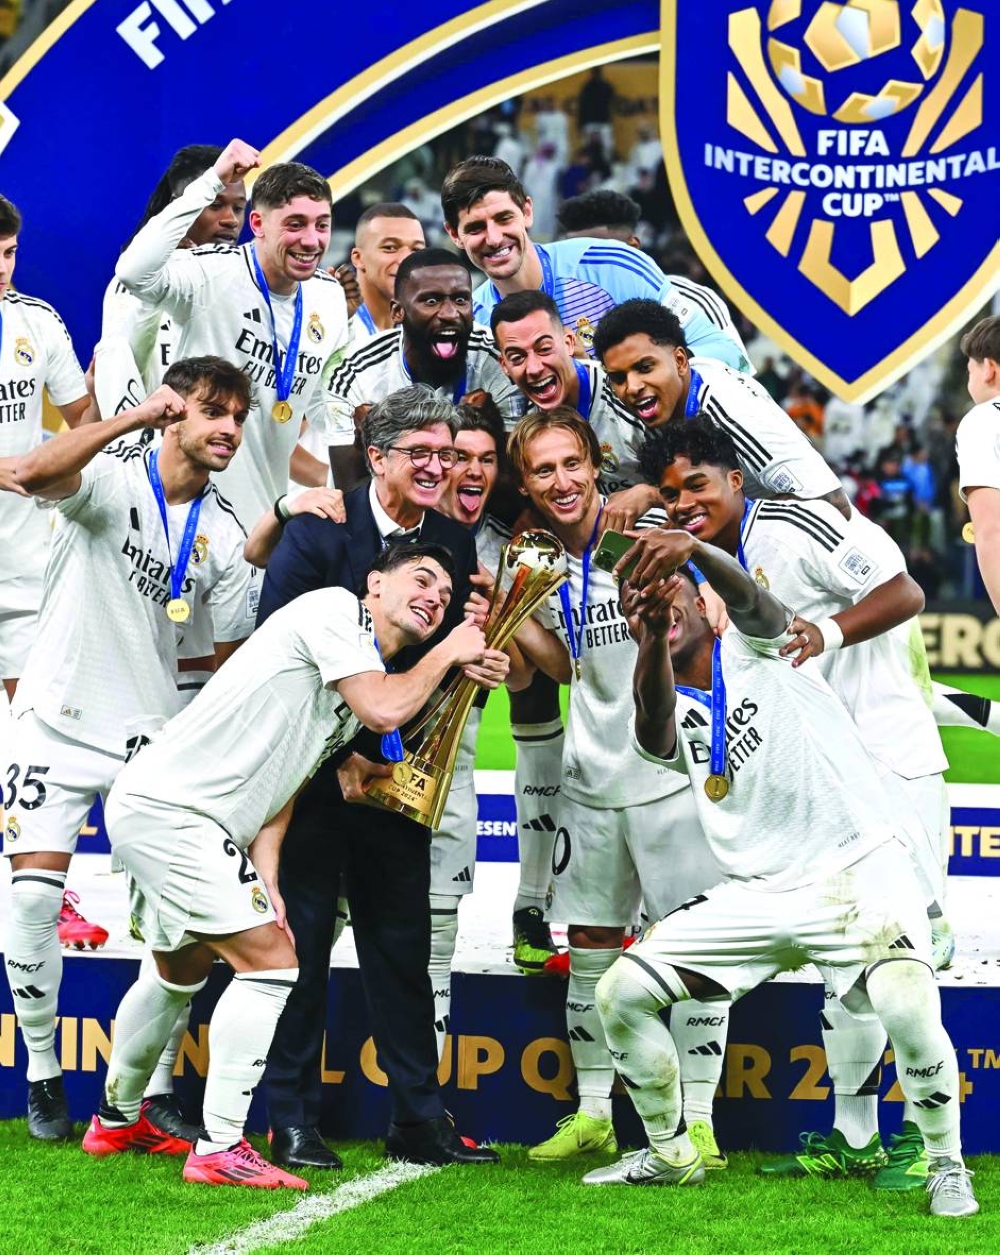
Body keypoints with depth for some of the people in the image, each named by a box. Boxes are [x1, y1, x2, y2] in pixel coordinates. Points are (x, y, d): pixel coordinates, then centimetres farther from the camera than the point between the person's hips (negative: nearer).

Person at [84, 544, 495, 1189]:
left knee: (183, 969, 27)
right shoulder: (336, 609, -8)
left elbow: (282, 781, 15)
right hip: (170, 810, -11)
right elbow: (385, 711, -21)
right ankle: (220, 1149, -10)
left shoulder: (364, 670, 19)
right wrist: (446, 653, -3)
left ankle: (118, 1119, 45)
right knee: (271, 963, -11)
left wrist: (265, 877, 2)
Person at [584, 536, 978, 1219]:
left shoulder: (757, 647, 0)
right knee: (622, 994, -3)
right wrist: (653, 636, -41)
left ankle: (947, 1165, -4)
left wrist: (694, 547, -48)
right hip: (756, 895, 5)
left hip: (860, 873, -5)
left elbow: (751, 598, -24)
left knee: (909, 1010, -29)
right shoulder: (668, 714, 7)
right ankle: (670, 1155, 17)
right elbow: (654, 729, -19)